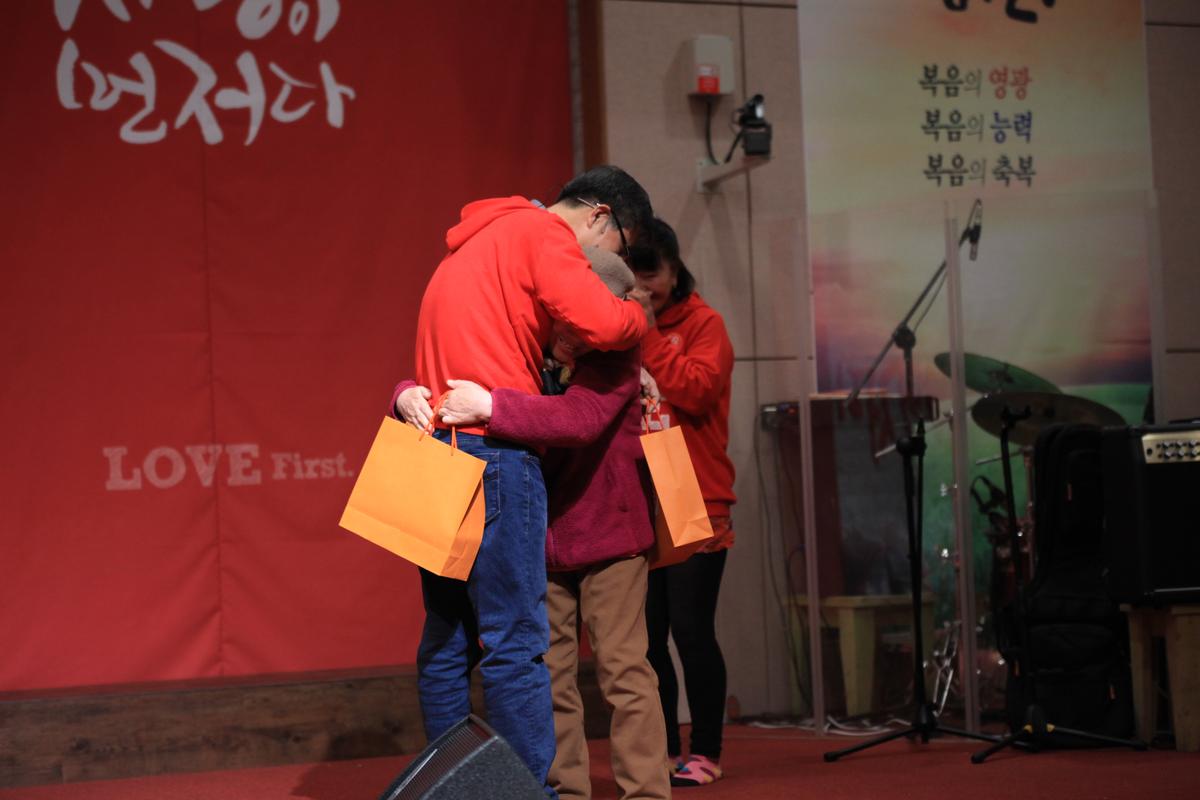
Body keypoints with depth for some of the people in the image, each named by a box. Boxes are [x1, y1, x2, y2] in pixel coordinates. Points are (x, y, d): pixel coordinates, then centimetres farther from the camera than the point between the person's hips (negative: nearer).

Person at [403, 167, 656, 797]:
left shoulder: (476, 241, 26)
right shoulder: (542, 233, -5)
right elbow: (602, 323, -16)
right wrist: (640, 313, 4)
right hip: (494, 452, -9)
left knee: (447, 641, 11)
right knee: (515, 640, -8)